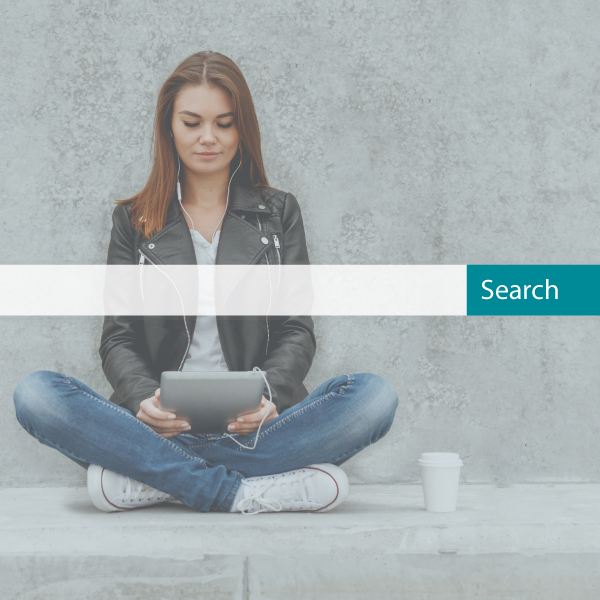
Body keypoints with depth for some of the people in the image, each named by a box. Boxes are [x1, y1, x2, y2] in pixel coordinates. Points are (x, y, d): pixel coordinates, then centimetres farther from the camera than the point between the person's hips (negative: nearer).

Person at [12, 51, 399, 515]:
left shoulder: (278, 212, 15)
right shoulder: (135, 220, 14)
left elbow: (298, 330, 8)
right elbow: (118, 338, 8)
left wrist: (270, 395, -15)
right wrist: (144, 400, -16)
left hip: (254, 431, 1)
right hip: (158, 428, 0)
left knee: (375, 396, -28)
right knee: (36, 394, -27)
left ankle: (153, 479, -28)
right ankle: (240, 491, -30)